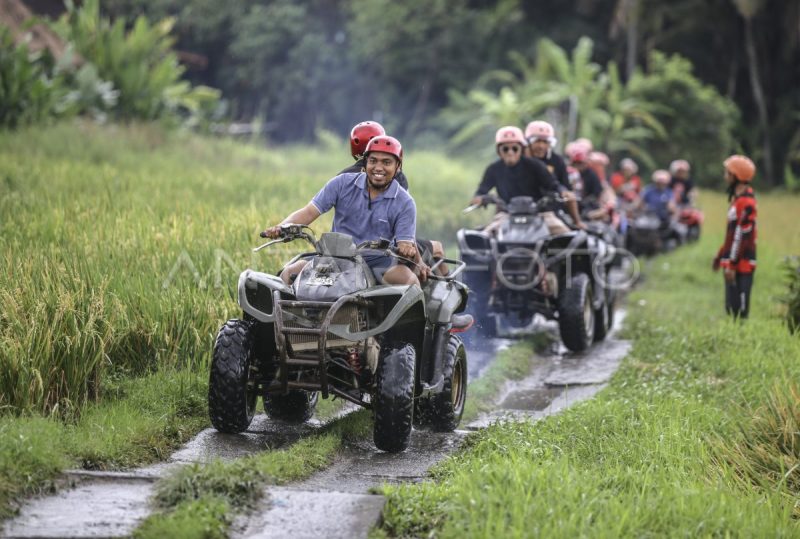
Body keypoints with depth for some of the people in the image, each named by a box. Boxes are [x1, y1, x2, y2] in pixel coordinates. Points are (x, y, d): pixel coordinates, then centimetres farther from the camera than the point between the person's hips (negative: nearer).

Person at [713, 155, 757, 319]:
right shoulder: (737, 198, 14)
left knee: (739, 310, -7)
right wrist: (721, 256, 25)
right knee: (731, 307, 15)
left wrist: (732, 264, -21)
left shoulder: (746, 202, -18)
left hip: (741, 265, -10)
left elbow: (742, 237, -21)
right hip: (732, 263, 10)